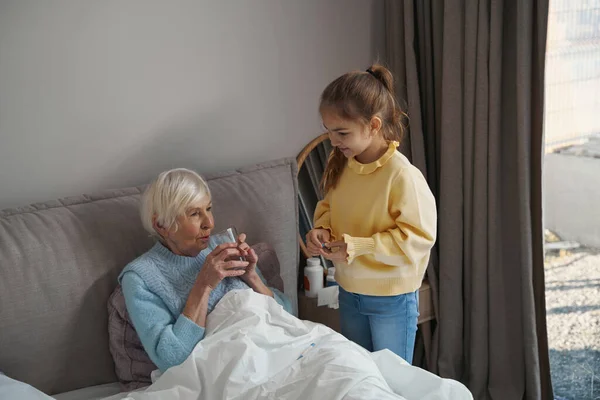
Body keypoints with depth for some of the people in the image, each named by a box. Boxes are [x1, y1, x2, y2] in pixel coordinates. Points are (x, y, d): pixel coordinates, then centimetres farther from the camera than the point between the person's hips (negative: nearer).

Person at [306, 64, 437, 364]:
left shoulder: (402, 175, -25)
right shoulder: (339, 163, -4)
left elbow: (418, 236, -23)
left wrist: (357, 247, -28)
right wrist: (321, 230, -9)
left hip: (392, 299, -6)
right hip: (349, 291, 6)